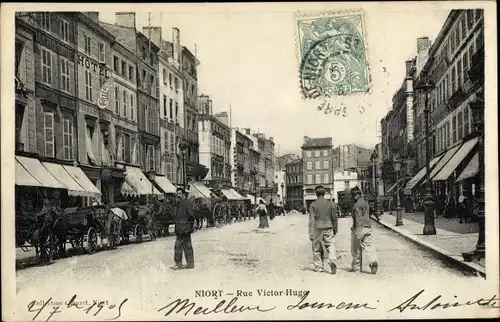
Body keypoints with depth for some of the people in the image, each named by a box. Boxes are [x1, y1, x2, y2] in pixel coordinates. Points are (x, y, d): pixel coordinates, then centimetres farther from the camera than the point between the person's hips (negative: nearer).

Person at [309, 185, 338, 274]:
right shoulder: (330, 204, 3)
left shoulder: (313, 204, -2)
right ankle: (332, 260, -26)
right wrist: (335, 229, 23)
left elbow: (311, 220, -5)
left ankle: (318, 267, 13)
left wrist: (311, 234, -3)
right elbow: (334, 218, 9)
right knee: (331, 247, -2)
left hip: (317, 229, -1)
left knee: (317, 249, 9)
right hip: (328, 228, 1)